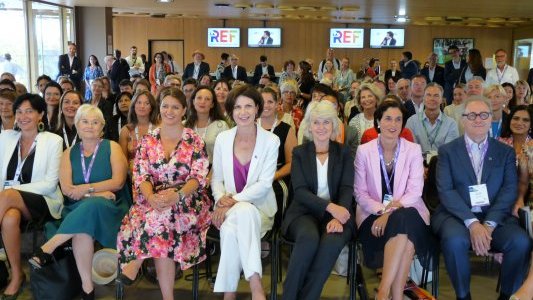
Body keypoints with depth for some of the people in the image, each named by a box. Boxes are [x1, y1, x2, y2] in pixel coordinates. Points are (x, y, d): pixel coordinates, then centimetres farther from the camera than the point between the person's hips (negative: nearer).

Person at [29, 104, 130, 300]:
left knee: (90, 207, -38)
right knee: (82, 230, -35)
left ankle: (48, 249, -30)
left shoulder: (112, 148, 8)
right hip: (78, 209, 2)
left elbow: (118, 182, -4)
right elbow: (66, 189, 0)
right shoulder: (69, 153, 15)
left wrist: (85, 188, -11)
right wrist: (96, 193, -14)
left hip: (109, 207, -2)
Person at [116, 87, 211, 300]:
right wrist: (151, 197, -23)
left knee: (161, 215, -35)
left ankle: (135, 263, -18)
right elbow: (141, 175, 0)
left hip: (187, 201, -1)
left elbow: (199, 177, -5)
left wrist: (176, 195, -26)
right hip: (152, 200, 2)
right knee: (161, 236, -31)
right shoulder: (148, 140, 10)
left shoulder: (194, 141, 3)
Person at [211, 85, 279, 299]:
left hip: (259, 208, -1)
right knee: (230, 228, -34)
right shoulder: (222, 139, 4)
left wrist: (234, 201, -18)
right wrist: (221, 200, -13)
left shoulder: (271, 140, -3)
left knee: (242, 212, -37)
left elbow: (265, 184, -9)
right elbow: (216, 179, 9)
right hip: (229, 208, 2)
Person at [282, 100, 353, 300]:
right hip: (304, 212, 0)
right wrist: (330, 206, -19)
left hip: (337, 213, 1)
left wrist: (338, 217, -20)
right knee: (309, 237, -35)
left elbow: (347, 189, 0)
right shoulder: (299, 153, 9)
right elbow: (300, 191, -3)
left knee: (333, 241, -33)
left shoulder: (343, 152, 11)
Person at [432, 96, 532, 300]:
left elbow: (510, 191, 1)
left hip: (495, 218, 2)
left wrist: (489, 224, -14)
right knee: (455, 239, -34)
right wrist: (471, 222, -18)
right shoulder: (447, 151, 6)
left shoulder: (506, 152, 12)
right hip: (456, 215, -2)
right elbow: (445, 191, -5)